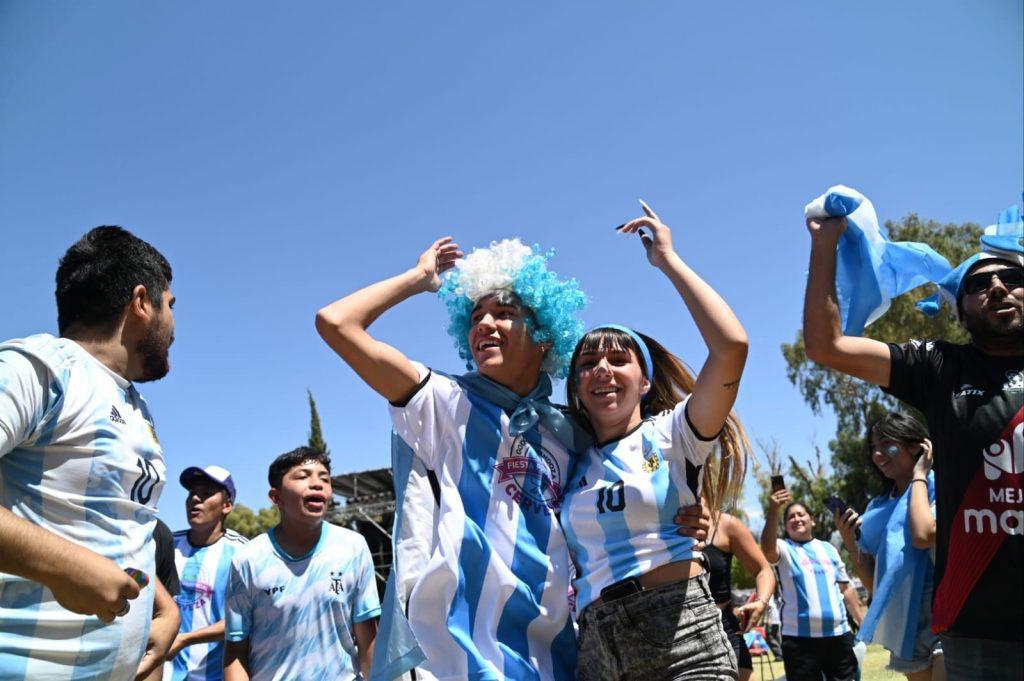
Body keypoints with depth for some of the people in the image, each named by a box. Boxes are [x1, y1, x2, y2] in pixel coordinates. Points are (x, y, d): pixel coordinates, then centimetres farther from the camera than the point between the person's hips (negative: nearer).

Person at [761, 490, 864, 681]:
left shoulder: (828, 549, 14)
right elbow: (767, 549, -25)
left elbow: (845, 588, 19)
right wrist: (772, 512, -39)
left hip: (838, 635, 4)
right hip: (800, 638, -4)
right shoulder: (784, 548, 0)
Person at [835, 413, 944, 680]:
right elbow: (873, 582, 16)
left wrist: (919, 476, -11)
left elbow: (923, 536, -25)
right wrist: (849, 542, 0)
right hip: (903, 627, 7)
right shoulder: (877, 508, 14)